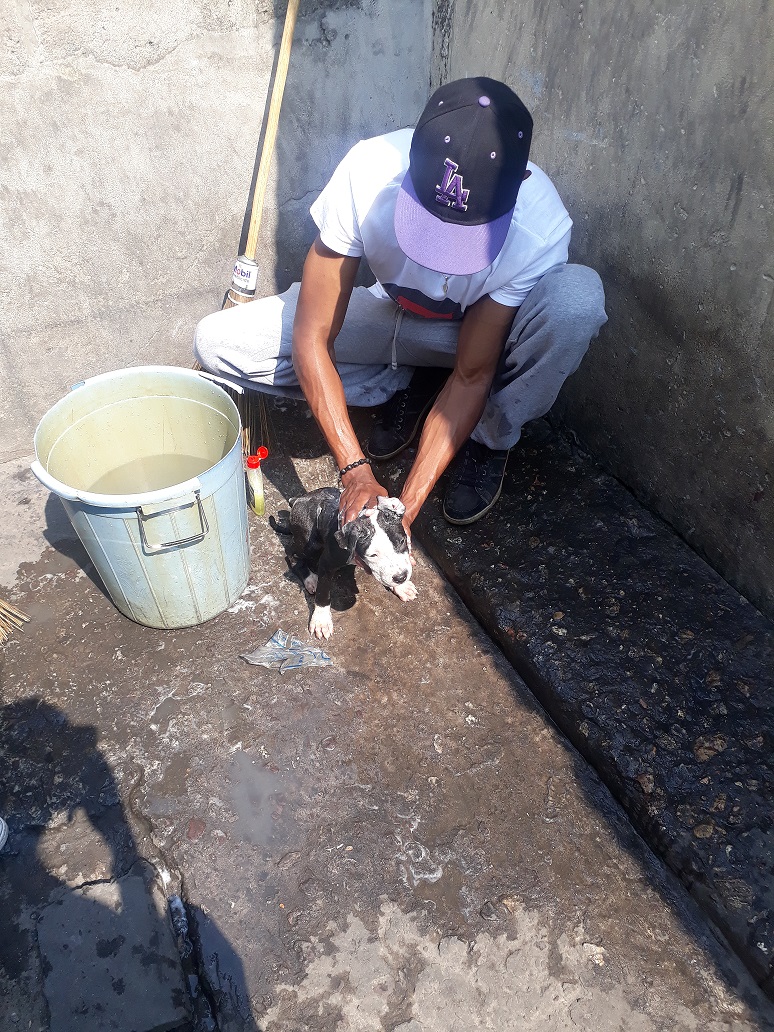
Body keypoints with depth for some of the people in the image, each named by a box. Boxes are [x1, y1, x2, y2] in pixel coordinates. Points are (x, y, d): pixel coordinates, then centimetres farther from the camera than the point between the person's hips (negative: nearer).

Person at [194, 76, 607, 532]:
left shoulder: (540, 229, -32)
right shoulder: (368, 174, -31)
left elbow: (471, 376, -26)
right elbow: (313, 339, -26)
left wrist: (407, 504, -32)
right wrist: (356, 471, -33)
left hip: (484, 333, -1)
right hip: (394, 316, 2)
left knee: (578, 296, -36)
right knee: (217, 343, -14)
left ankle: (489, 441, -8)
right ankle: (409, 386, -1)